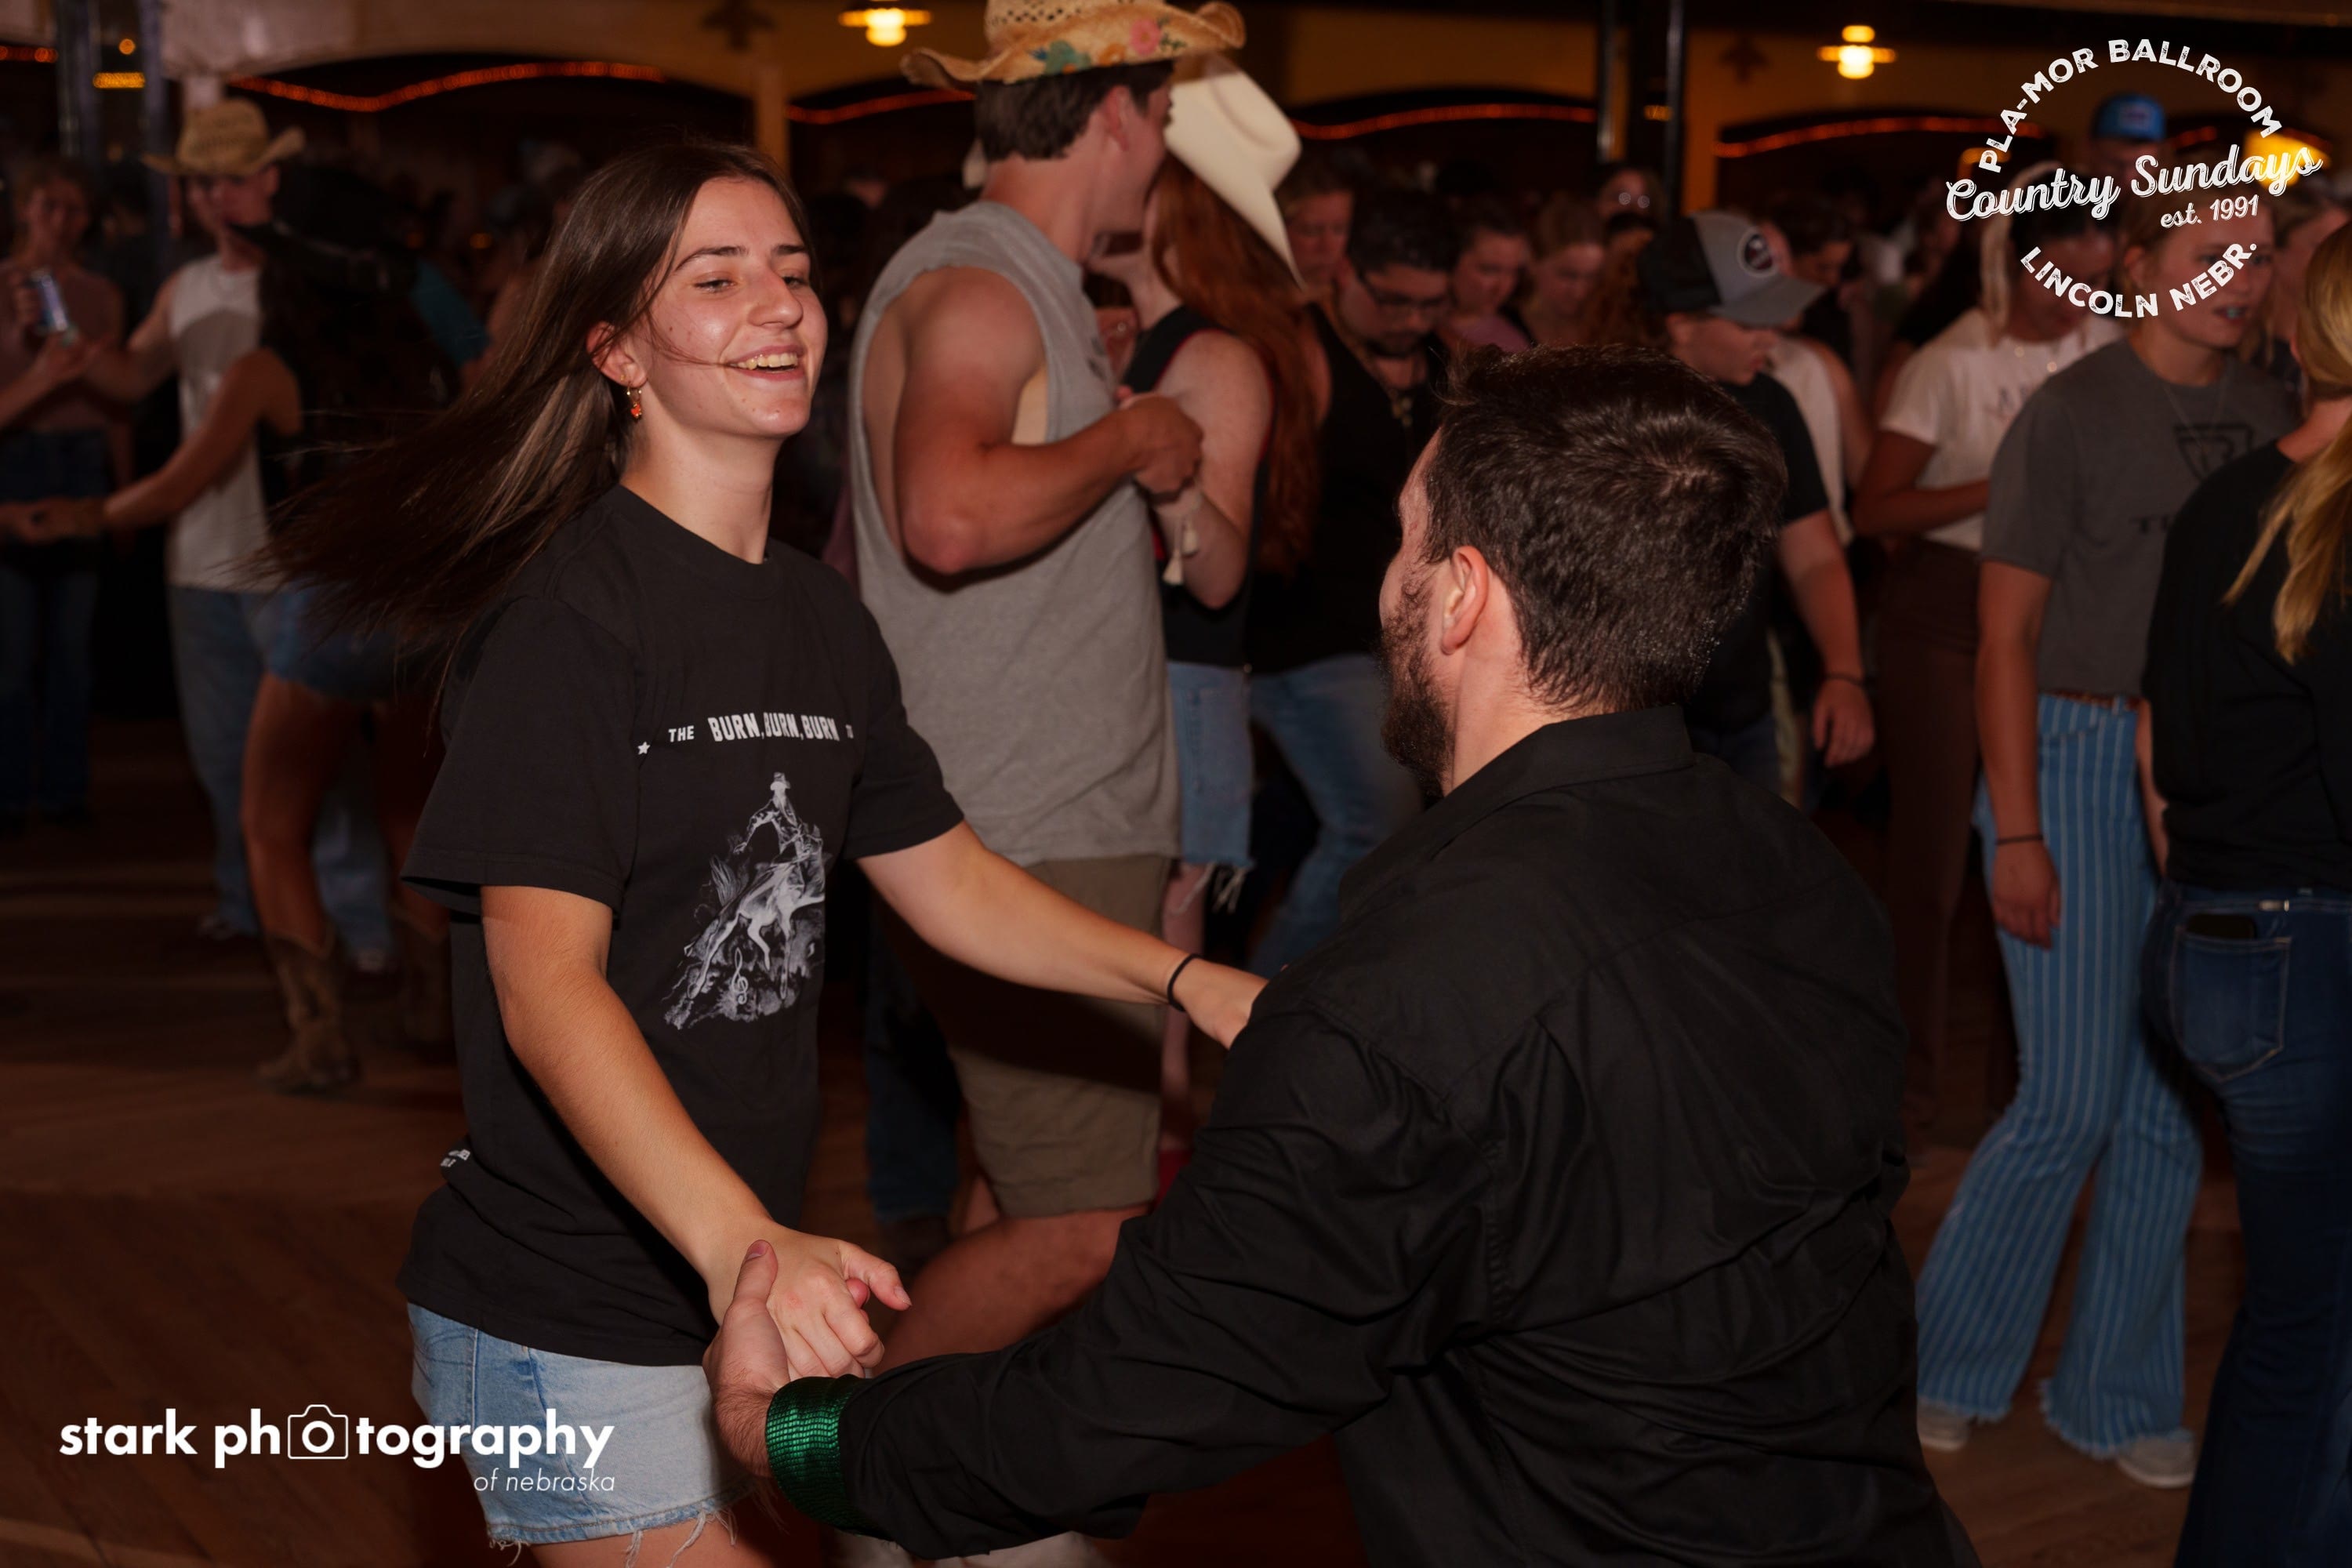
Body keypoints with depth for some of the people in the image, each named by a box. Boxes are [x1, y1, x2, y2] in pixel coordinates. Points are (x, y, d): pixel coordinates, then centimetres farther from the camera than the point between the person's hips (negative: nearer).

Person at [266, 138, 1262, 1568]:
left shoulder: (821, 617, 9)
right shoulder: (567, 608, -17)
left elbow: (946, 876, 18)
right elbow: (545, 986, -25)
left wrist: (1185, 981, 5)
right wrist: (741, 1242, -38)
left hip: (739, 1288, 8)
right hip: (569, 1331, -8)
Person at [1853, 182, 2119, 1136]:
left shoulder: (2106, 349, 3)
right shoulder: (1954, 365, -10)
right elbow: (1873, 510, -14)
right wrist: (2002, 489, -22)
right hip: (1942, 609, -4)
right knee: (1933, 852, 1)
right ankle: (1914, 1076, 13)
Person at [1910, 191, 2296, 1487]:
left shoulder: (2267, 419, 7)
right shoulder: (2072, 415, -8)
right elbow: (2007, 634, -9)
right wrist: (2016, 831, -13)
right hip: (2079, 760, -5)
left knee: (2169, 1107, 8)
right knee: (2073, 1099, -6)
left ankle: (2118, 1394, 22)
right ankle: (1947, 1362, 15)